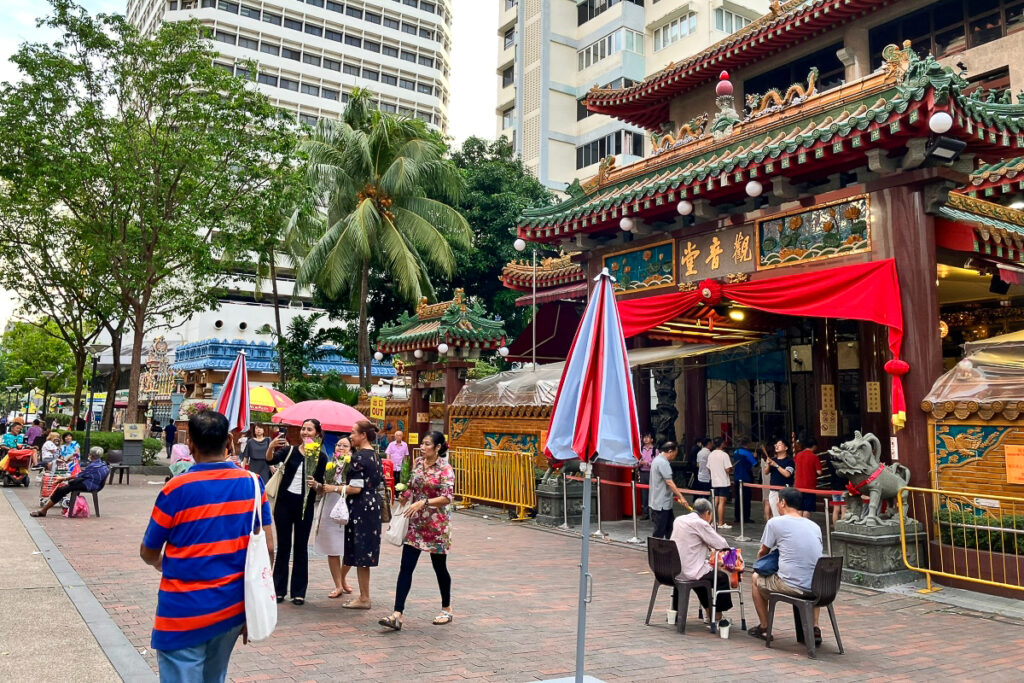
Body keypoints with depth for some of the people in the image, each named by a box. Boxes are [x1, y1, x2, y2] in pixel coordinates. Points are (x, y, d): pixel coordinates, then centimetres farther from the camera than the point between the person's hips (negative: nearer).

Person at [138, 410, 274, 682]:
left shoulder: (176, 489, -14)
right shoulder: (252, 484, -5)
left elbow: (148, 553, -1)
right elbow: (267, 548, -3)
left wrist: (160, 564, 23)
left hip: (184, 614, -4)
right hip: (232, 608, 4)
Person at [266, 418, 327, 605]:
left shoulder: (320, 456, -2)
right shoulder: (289, 450, 0)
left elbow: (322, 483, 1)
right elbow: (271, 461, -16)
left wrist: (315, 484, -21)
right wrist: (271, 447, -35)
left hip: (305, 505, -1)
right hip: (284, 501, 1)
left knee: (301, 547, 6)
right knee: (283, 546, 9)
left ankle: (298, 592, 14)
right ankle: (279, 589, 18)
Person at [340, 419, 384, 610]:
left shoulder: (359, 457, -16)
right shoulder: (374, 456, 11)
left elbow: (355, 488, -20)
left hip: (360, 507, -9)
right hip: (372, 504, 9)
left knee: (360, 553, -1)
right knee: (354, 551, 16)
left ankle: (364, 598, 6)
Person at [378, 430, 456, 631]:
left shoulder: (445, 469, -13)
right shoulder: (417, 463, 5)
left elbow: (447, 498, -20)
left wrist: (423, 502, -29)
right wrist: (405, 494, 1)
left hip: (437, 525, -5)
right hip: (415, 523, 5)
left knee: (439, 567, 9)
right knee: (406, 567, -3)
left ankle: (447, 609, 29)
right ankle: (397, 614, -4)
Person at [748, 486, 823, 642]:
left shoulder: (775, 522, -1)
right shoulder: (815, 526, 12)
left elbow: (763, 552, 11)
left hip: (791, 586, -5)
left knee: (757, 577, 24)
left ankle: (764, 626, 30)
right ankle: (814, 628, 26)